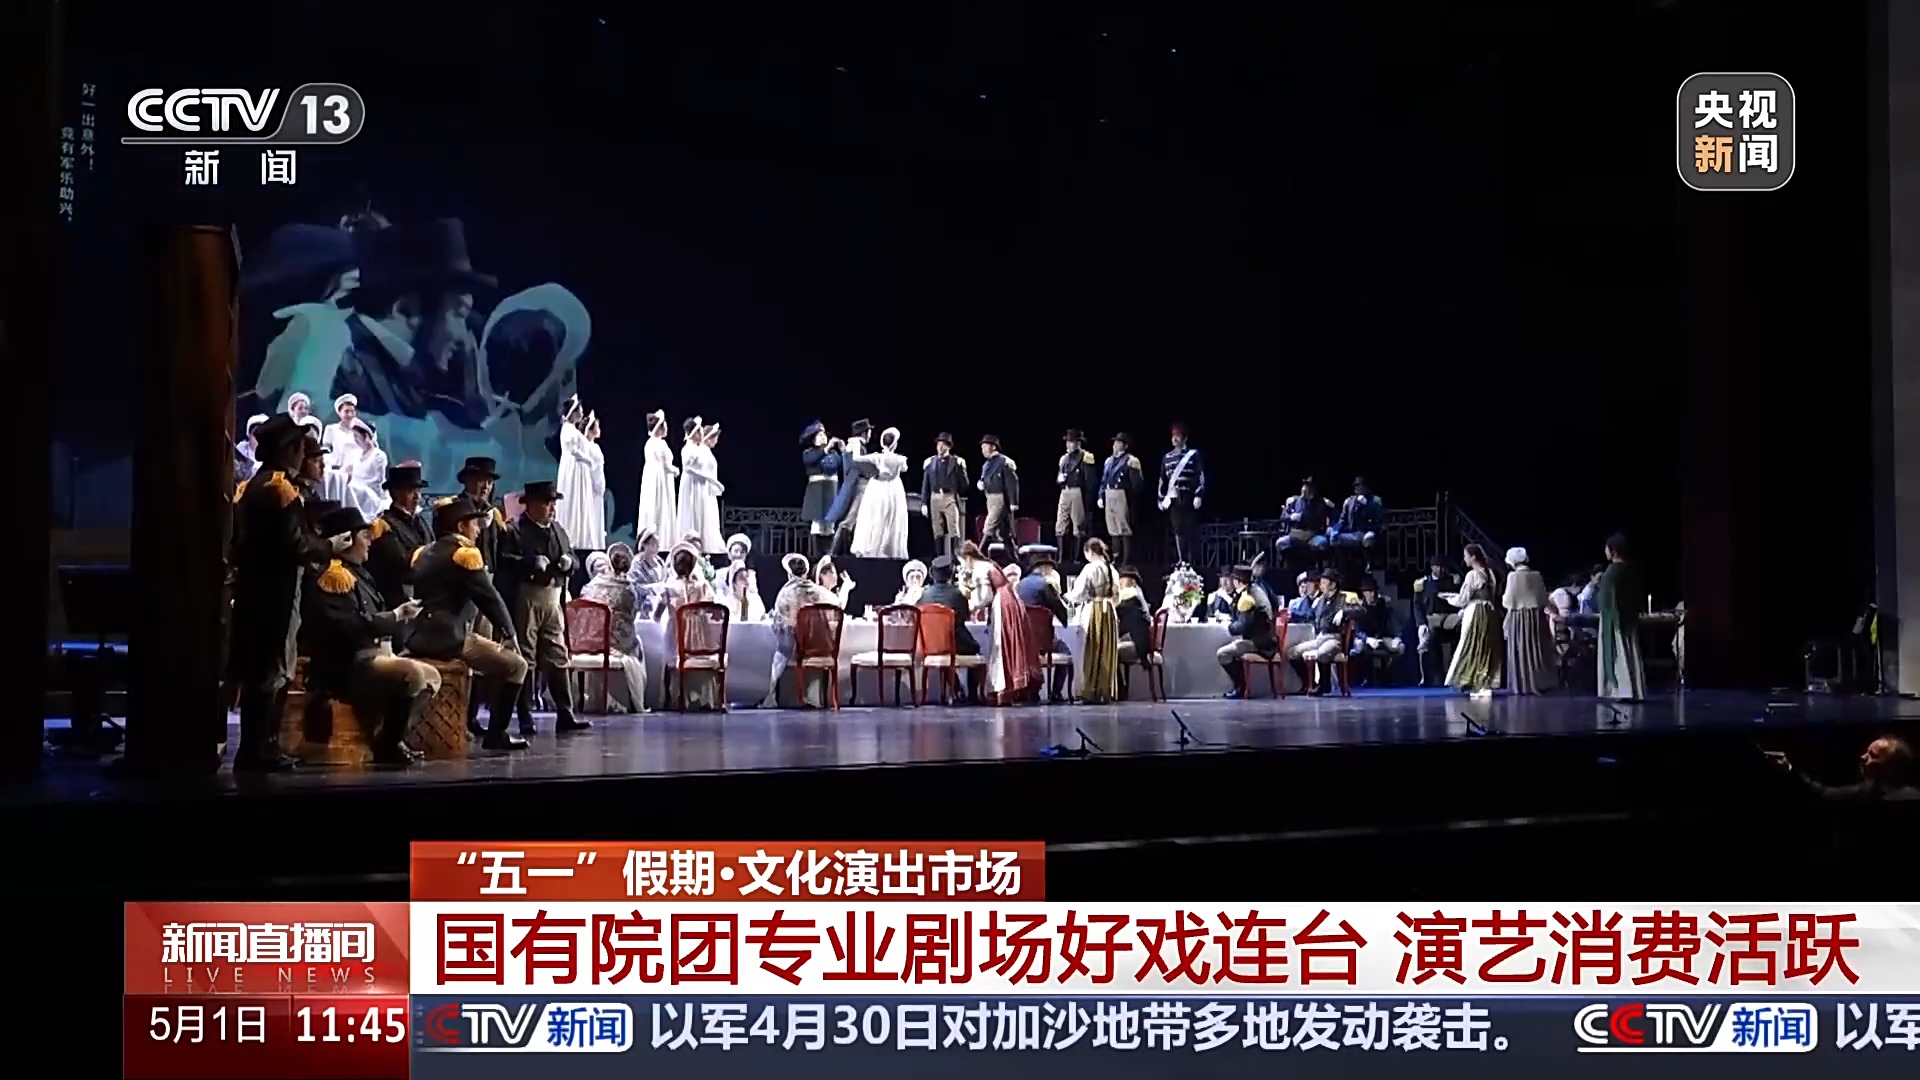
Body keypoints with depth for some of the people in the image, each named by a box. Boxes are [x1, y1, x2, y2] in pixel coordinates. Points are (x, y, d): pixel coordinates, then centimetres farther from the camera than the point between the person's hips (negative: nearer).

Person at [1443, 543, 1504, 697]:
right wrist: (1452, 595, 19)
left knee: (1473, 648, 0)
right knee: (1487, 648, 9)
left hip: (1475, 615, -8)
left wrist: (1449, 598, 9)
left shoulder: (1472, 574, -14)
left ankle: (1477, 685, 1)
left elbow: (1463, 600, -11)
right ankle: (1486, 684, 10)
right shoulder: (1489, 573, 10)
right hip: (1489, 613, 8)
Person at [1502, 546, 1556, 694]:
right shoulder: (1536, 575, 3)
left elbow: (1509, 601, -10)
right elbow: (1544, 599, 7)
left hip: (1519, 617, -4)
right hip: (1537, 616, 4)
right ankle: (1540, 682, 14)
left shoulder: (1513, 576, -11)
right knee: (1537, 649, 11)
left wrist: (1504, 599, 10)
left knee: (1521, 651, 1)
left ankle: (1524, 684, 1)